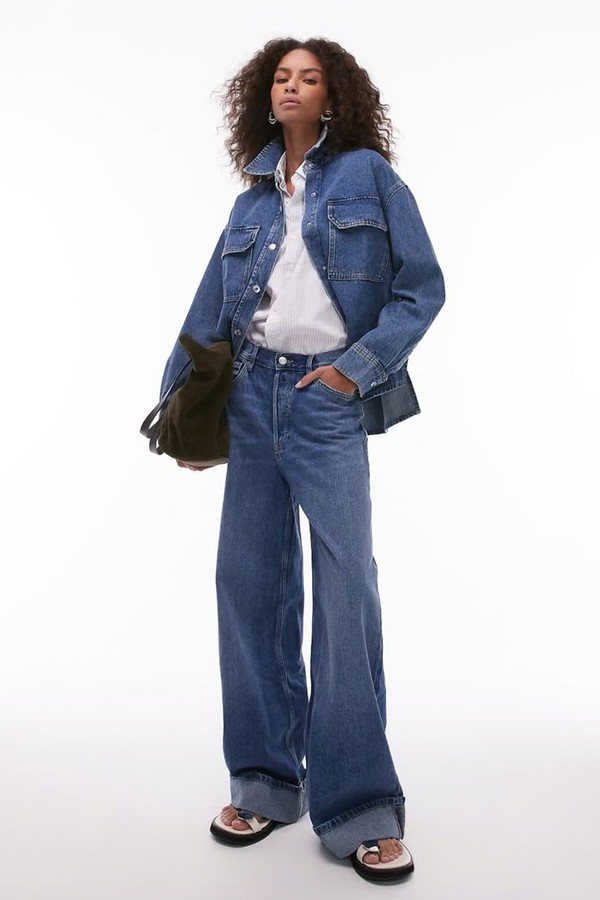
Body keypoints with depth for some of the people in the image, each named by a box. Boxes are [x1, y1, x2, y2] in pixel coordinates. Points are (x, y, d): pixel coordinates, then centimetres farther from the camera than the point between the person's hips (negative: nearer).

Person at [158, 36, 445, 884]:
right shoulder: (254, 195, 16)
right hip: (252, 397, 5)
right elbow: (210, 308, 15)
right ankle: (264, 781, 17)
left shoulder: (368, 174, 4)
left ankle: (361, 809, 2)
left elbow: (423, 285, -1)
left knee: (347, 588, -8)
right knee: (250, 582, 4)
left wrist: (361, 365, -10)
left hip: (329, 400, -4)